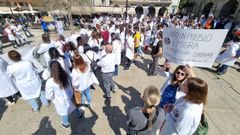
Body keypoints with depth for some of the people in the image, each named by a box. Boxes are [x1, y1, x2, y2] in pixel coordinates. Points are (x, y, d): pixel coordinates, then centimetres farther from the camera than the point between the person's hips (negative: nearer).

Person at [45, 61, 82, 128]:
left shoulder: (49, 82, -32)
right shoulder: (65, 76, -19)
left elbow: (49, 96, -18)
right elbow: (70, 86, -3)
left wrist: (53, 99, 2)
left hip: (60, 102, -3)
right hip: (69, 97, 3)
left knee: (63, 113, 25)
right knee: (73, 105, 31)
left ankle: (66, 124, 55)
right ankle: (79, 115, 58)